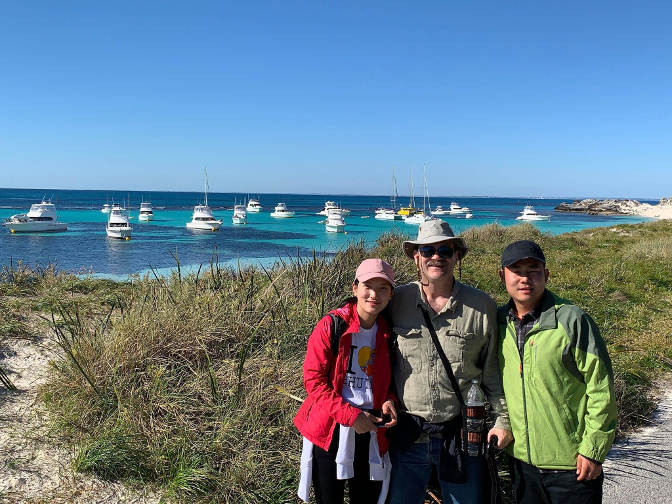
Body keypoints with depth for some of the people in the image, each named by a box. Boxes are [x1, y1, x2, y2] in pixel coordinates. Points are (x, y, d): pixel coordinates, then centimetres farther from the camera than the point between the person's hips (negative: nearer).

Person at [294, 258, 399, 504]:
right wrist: (350, 415, -18)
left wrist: (389, 400, -7)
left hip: (371, 432, 4)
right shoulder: (331, 326, -12)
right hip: (330, 430, -4)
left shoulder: (388, 333, 2)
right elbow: (313, 379, -12)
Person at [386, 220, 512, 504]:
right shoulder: (396, 301, -3)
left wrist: (503, 418, 4)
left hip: (462, 434, 0)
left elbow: (493, 369, 4)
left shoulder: (481, 306, -2)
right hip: (406, 435, 1)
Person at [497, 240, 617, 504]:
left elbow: (601, 388, -11)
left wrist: (593, 449, -10)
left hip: (573, 463, -4)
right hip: (522, 460, 4)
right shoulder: (498, 322, 1)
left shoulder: (572, 319, -13)